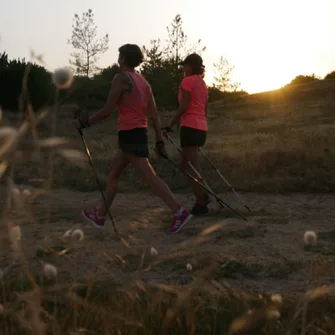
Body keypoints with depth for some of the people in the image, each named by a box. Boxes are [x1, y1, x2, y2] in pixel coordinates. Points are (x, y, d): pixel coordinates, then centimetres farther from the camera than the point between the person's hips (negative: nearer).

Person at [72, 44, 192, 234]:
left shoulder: (121, 78, -10)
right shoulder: (143, 81, 13)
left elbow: (107, 111, -11)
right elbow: (154, 114, 9)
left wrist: (85, 123, 1)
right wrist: (160, 141, 11)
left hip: (129, 134, -9)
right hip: (140, 132, 9)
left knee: (149, 177, -11)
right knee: (114, 174, 19)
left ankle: (180, 212, -17)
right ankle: (100, 215, 28)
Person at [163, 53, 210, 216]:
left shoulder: (187, 81, -7)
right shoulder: (203, 84, 18)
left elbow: (183, 107, -15)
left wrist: (169, 126, -12)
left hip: (190, 127, -9)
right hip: (201, 128, 9)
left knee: (192, 167, -5)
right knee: (185, 163, 17)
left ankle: (201, 204, -4)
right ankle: (202, 195, 10)